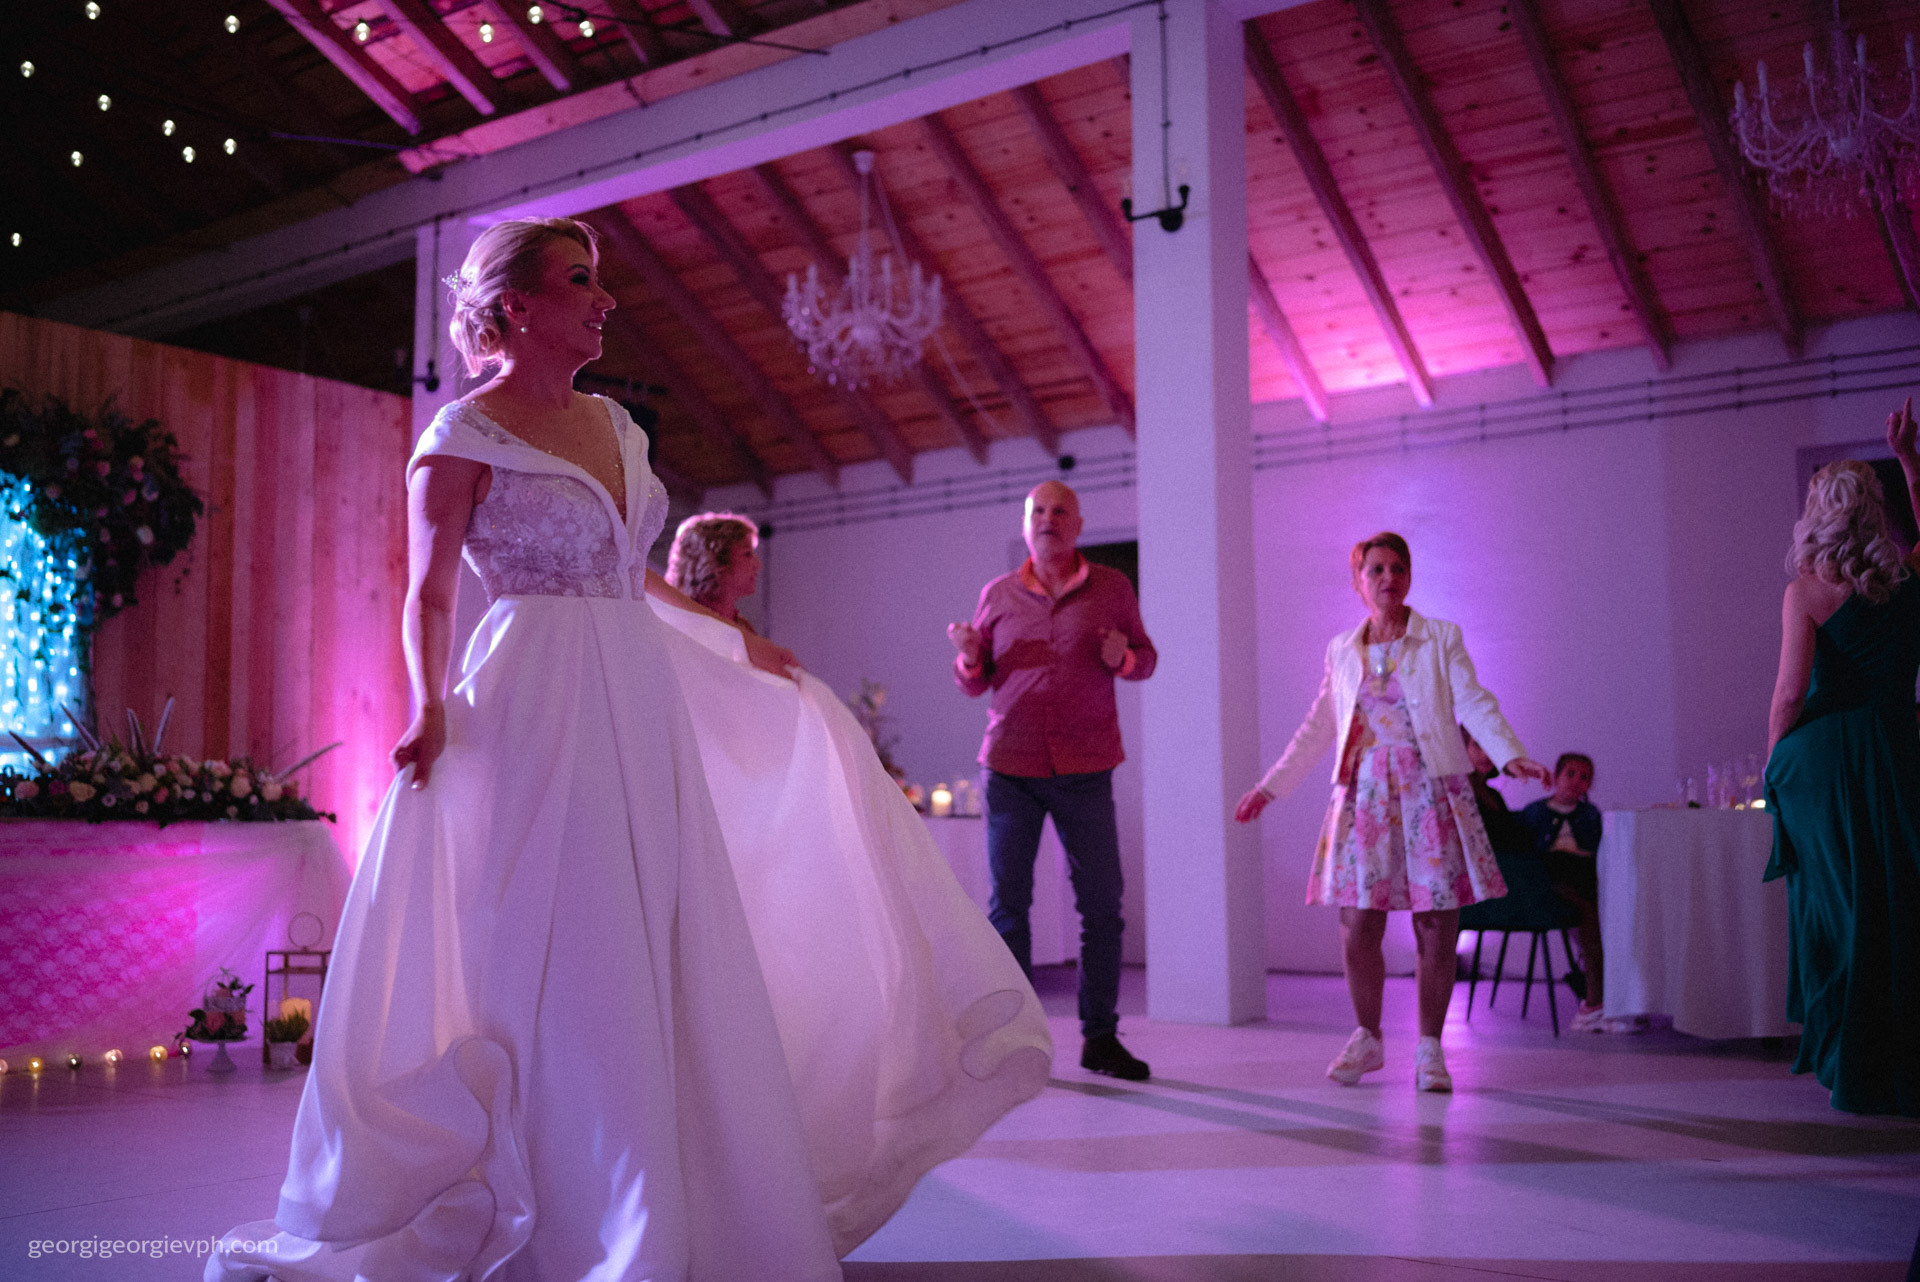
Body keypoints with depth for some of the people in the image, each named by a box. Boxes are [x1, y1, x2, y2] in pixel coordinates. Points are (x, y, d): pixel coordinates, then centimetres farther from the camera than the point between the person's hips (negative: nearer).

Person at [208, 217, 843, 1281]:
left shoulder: (614, 426, 16)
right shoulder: (463, 436, -4)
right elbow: (427, 593, -5)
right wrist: (430, 704, -20)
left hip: (638, 711, 7)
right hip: (533, 712, -7)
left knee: (652, 962, 8)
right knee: (551, 963, -4)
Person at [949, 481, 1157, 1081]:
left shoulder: (1112, 588, 5)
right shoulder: (998, 594, 7)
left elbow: (1146, 657, 12)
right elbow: (975, 684, 12)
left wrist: (1123, 659, -11)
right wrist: (968, 659, -10)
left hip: (1085, 768, 0)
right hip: (1011, 766, 0)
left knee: (1102, 903, 2)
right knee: (1007, 904, 1)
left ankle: (1100, 1036, 13)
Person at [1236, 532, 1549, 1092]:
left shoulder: (1441, 639, 5)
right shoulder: (1342, 651, 13)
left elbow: (1474, 704, -5)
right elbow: (1317, 729, 19)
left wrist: (1511, 754, -22)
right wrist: (1269, 786, 17)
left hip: (1430, 795, -2)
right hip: (1364, 797, 2)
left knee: (1437, 928, -2)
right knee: (1357, 926, -3)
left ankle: (1429, 1047, 12)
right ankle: (1367, 1038, 17)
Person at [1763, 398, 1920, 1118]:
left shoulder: (1806, 591, -7)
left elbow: (1791, 693, -12)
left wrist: (1773, 762, 1)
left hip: (1822, 759, -3)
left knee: (1836, 908, 3)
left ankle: (1852, 1071, 8)